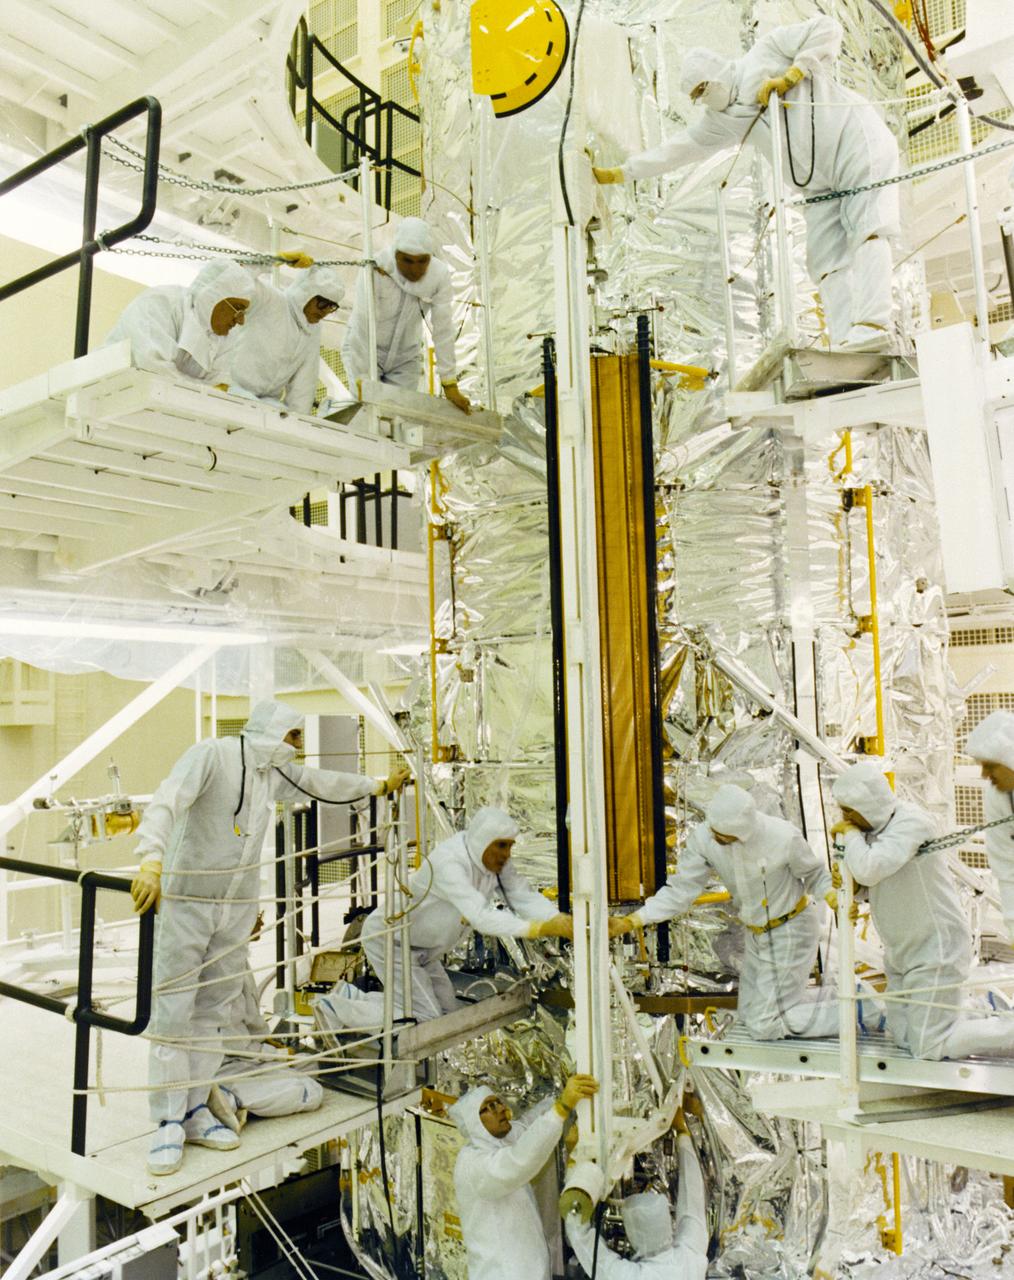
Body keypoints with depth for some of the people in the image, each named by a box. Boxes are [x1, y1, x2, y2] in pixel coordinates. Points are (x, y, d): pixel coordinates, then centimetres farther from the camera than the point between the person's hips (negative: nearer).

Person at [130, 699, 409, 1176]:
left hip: (239, 906, 7)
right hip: (187, 902, -6)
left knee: (211, 1010, 11)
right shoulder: (211, 754, -15)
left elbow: (321, 782, 24)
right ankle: (169, 1123, 9)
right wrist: (152, 859, -45)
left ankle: (195, 1110, 22)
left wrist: (380, 784, 33)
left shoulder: (276, 773, 9)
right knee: (172, 1012, -2)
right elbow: (168, 801, -29)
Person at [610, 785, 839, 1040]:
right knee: (748, 1014, 19)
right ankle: (845, 995, 28)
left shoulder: (784, 837, -30)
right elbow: (680, 890, -15)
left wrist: (834, 897, -33)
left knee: (765, 1026, -3)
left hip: (788, 931, -6)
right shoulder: (704, 838, -20)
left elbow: (814, 873, -11)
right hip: (756, 934, 6)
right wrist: (630, 922, -24)